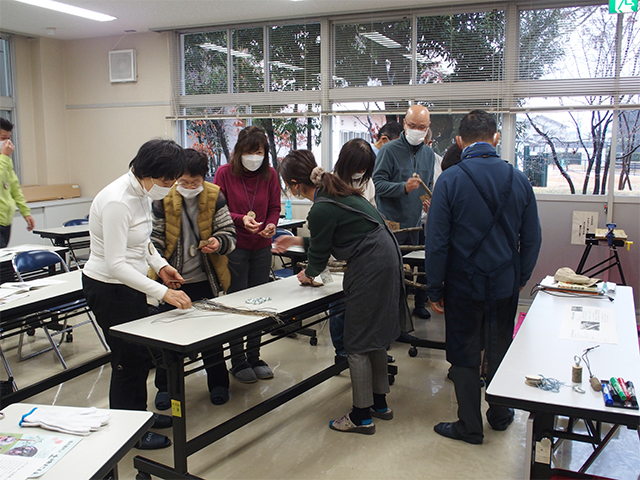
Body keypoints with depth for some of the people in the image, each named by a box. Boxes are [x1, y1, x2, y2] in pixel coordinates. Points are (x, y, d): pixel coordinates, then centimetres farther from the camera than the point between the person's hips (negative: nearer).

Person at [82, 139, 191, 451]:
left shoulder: (142, 192, 2)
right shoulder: (117, 202, -28)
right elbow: (115, 264, -29)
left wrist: (159, 264, 2)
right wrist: (162, 293, -32)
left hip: (129, 284, 9)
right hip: (108, 288, -9)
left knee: (141, 353, 19)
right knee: (128, 359, 4)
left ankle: (138, 414, 39)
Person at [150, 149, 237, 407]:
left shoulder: (214, 197, -5)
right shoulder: (162, 199, -8)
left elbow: (229, 233, -2)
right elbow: (153, 240, -5)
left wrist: (219, 243, -25)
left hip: (205, 279, 1)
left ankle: (218, 383, 29)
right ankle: (164, 387, 27)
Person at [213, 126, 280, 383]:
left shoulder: (270, 175, 3)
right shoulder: (224, 173, -6)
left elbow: (274, 208, 8)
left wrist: (271, 225, -13)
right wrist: (241, 219, -22)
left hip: (261, 247, 4)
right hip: (234, 246, -3)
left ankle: (254, 357, 24)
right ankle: (238, 362, 15)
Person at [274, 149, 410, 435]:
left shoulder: (321, 210, -18)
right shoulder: (335, 192, 11)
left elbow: (319, 254, -5)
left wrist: (308, 274, 17)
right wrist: (297, 240, 30)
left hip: (370, 268, -10)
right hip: (387, 259, 10)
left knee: (357, 345, 2)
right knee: (374, 336, 20)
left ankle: (362, 416, 14)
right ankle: (380, 403, 33)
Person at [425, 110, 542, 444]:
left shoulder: (450, 180, -13)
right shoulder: (519, 179, -2)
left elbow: (437, 242, -13)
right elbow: (532, 239, 4)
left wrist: (434, 290, -5)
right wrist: (521, 278, 16)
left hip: (464, 285, -3)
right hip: (506, 284, 4)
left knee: (464, 355, 10)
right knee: (501, 350, 19)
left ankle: (469, 427, 21)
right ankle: (500, 415, 37)